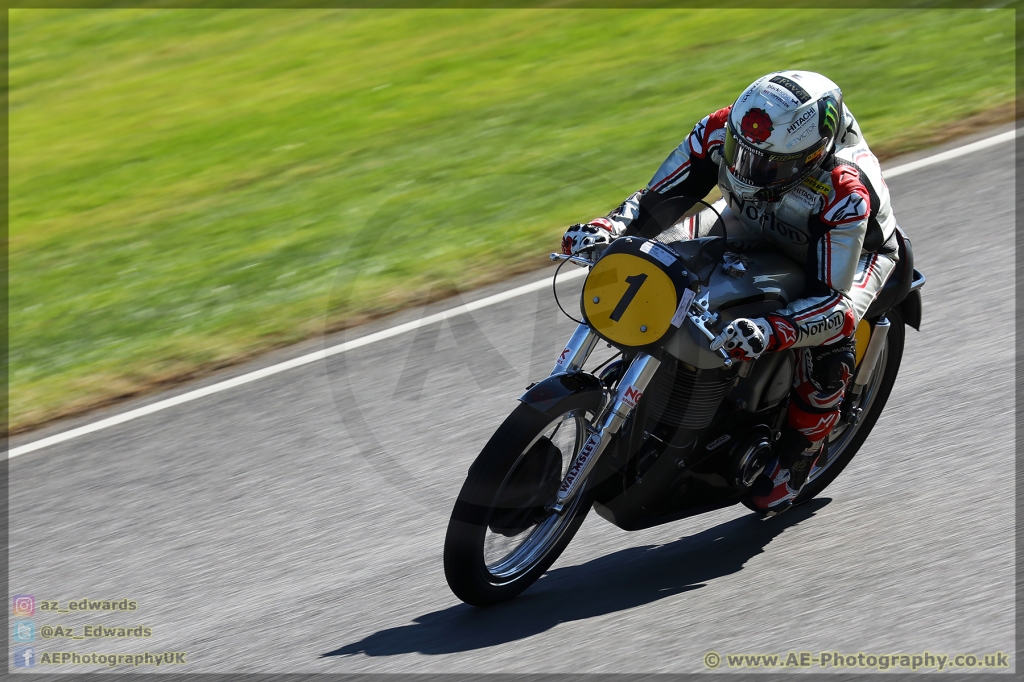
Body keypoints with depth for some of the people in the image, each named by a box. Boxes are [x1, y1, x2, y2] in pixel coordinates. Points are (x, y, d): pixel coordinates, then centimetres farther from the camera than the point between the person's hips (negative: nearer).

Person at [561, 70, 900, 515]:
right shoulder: (721, 130, -30)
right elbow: (657, 200, -19)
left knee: (828, 346, -31)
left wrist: (769, 333, -62)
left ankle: (799, 450, -3)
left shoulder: (844, 194, -42)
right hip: (755, 225, 6)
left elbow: (832, 302, -44)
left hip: (857, 246, -6)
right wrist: (607, 228, -39)